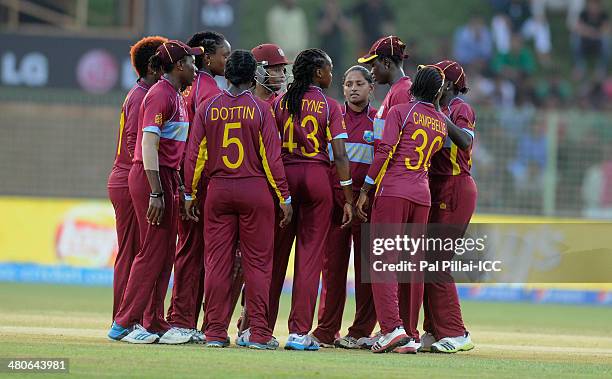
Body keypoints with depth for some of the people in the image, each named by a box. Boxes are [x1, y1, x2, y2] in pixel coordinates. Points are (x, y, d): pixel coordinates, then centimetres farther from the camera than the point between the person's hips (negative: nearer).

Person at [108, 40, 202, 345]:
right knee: (153, 250, -9)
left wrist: (176, 189, 18)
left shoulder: (176, 96, 18)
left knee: (165, 254, 9)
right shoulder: (160, 94, -13)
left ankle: (156, 325, 13)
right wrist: (156, 193, -24)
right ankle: (123, 324, -6)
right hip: (150, 177, -10)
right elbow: (148, 144, -20)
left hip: (167, 179, 10)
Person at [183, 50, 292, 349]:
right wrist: (284, 198, -2)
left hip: (218, 190, 2)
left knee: (217, 262, 6)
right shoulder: (260, 109, -5)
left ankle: (215, 332, 6)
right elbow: (272, 157, -7)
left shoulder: (207, 108, 2)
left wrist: (189, 194, 10)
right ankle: (259, 333, -1)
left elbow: (194, 155, 2)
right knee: (257, 262, 2)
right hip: (255, 190, -2)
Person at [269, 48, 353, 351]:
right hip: (317, 177, -2)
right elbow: (340, 155, -7)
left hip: (284, 176, 2)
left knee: (275, 253, 8)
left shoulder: (280, 103, 4)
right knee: (310, 255, 1)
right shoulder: (329, 106, -2)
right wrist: (348, 199, -3)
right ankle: (299, 331, -2)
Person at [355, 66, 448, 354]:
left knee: (383, 259, -7)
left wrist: (365, 190, -7)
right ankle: (410, 336, 8)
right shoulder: (441, 123, 16)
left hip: (392, 191, -5)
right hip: (423, 195, 5)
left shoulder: (400, 111, -2)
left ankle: (392, 327, -21)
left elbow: (385, 150, -10)